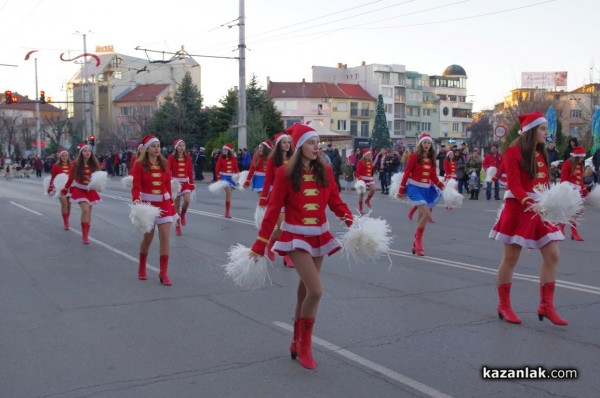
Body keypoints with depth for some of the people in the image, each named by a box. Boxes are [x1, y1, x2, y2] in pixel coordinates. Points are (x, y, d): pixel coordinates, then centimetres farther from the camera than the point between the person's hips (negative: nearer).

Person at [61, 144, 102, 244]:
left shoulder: (94, 164, -5)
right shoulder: (76, 164, -10)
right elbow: (71, 178, 0)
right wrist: (65, 190, 8)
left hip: (90, 190, 3)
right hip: (79, 189, -3)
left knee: (88, 213, 7)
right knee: (85, 210, -20)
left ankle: (86, 235, 19)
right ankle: (84, 235, -11)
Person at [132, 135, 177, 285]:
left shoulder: (164, 163, 3)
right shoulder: (140, 165, -7)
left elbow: (168, 185, 6)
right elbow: (136, 186, -15)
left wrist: (171, 203, 7)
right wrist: (136, 199, -33)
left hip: (164, 203, 2)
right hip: (147, 203, -2)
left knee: (165, 237, -7)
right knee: (148, 237, 10)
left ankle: (163, 273, 0)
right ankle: (142, 267, 35)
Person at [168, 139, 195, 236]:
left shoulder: (188, 157, 4)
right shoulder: (171, 157, -5)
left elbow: (190, 172, 6)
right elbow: (168, 171, -6)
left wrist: (192, 184, 5)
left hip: (185, 182, 2)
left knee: (187, 201, -21)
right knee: (177, 205, 2)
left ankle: (182, 214, 13)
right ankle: (177, 227, 14)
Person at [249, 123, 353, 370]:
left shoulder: (325, 171, 2)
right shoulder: (285, 173, -10)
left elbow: (335, 202, 1)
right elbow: (273, 210, -9)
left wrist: (351, 220, -20)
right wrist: (259, 245, -9)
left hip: (320, 236, 5)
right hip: (296, 236, -5)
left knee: (305, 291, 14)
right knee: (315, 291, -16)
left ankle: (297, 343, 31)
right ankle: (304, 345, 5)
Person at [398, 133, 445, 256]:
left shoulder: (432, 158, 9)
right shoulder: (414, 156, -7)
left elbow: (433, 176, 12)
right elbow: (407, 173, -6)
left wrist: (442, 185, -1)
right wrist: (402, 189, -6)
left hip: (427, 189, 6)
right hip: (415, 188, -6)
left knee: (422, 217, 8)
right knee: (427, 215, -19)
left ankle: (416, 244, 21)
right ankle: (418, 240, 0)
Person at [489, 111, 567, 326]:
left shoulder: (541, 153, 16)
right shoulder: (514, 151, -8)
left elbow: (544, 183, 14)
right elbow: (514, 183, -19)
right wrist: (528, 201, -34)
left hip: (540, 209, 8)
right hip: (518, 208, -7)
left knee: (552, 255, 1)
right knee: (510, 258, 1)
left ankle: (546, 306, 10)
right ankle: (504, 306, 13)